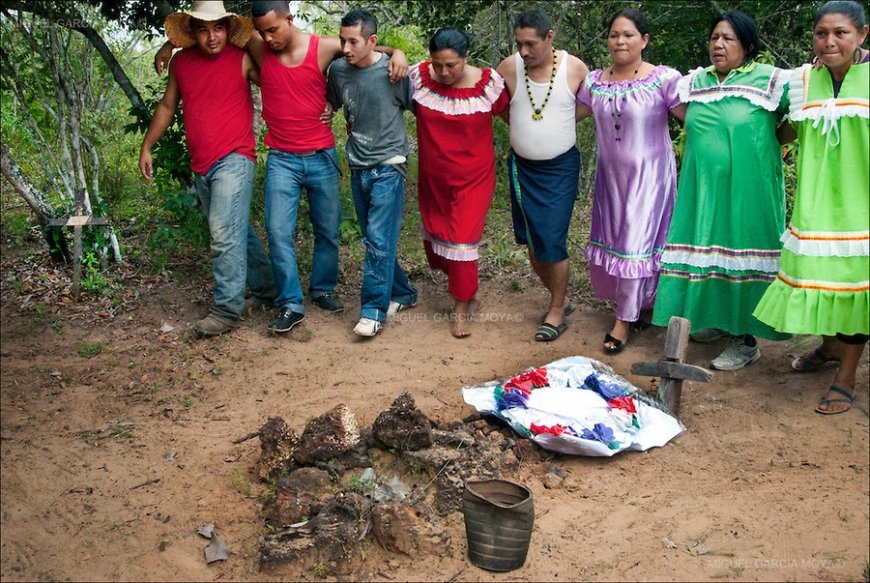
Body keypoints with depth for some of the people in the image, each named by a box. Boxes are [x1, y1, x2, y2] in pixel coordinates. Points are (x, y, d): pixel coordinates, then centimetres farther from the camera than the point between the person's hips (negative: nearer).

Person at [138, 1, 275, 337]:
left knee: (225, 234, -13)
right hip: (201, 167, 6)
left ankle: (226, 310, -8)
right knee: (237, 231, 16)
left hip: (234, 161, -6)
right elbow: (167, 106, 18)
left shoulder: (243, 59, -6)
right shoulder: (181, 62, 8)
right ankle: (265, 285, 32)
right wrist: (146, 148, 17)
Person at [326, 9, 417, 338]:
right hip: (357, 168, 5)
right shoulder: (338, 71, 2)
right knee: (373, 239, 11)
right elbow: (330, 107, 19)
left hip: (388, 166, -5)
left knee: (379, 239, -11)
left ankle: (374, 310, -5)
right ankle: (402, 294, 26)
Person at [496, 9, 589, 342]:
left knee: (552, 240, -7)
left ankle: (557, 311, 10)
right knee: (531, 240, 10)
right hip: (522, 166, 3)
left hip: (560, 168, -3)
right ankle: (560, 298, 30)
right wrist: (521, 128, 6)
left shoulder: (574, 68, -11)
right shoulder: (509, 68, -8)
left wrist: (554, 124, 0)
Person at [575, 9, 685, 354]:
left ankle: (626, 319, 10)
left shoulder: (664, 79, -12)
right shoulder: (594, 82, 3)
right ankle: (641, 304, 30)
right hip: (611, 174, 5)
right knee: (611, 239, 10)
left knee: (637, 242, -3)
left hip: (649, 175, -5)